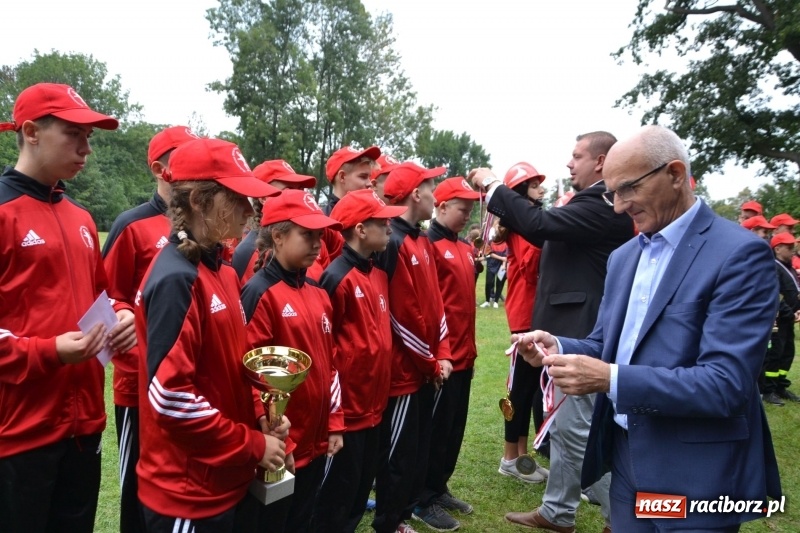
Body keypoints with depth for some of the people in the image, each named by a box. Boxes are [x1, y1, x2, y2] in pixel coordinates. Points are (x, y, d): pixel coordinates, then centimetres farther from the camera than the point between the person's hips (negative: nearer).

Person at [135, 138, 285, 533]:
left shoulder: (222, 272, 6)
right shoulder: (176, 280, -21)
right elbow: (169, 396, -25)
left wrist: (260, 416, 0)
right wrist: (254, 445, -17)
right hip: (187, 493, -8)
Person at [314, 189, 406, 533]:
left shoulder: (379, 275, 8)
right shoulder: (337, 277, -18)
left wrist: (381, 393, 15)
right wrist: (334, 395, -14)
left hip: (373, 406, 8)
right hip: (346, 408, -8)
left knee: (360, 492, 22)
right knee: (337, 499, 10)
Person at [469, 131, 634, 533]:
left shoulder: (604, 205, -18)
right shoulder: (590, 203, 14)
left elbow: (540, 224, -27)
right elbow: (547, 234, 14)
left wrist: (493, 186, -15)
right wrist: (497, 196, 6)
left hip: (583, 334, -10)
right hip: (572, 331, 10)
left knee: (579, 430, -1)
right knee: (564, 427, 17)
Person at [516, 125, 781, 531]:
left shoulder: (741, 253, -15)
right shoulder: (623, 256, 8)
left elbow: (726, 383, -22)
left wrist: (611, 380, -29)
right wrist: (558, 349, -8)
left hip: (695, 480, -6)